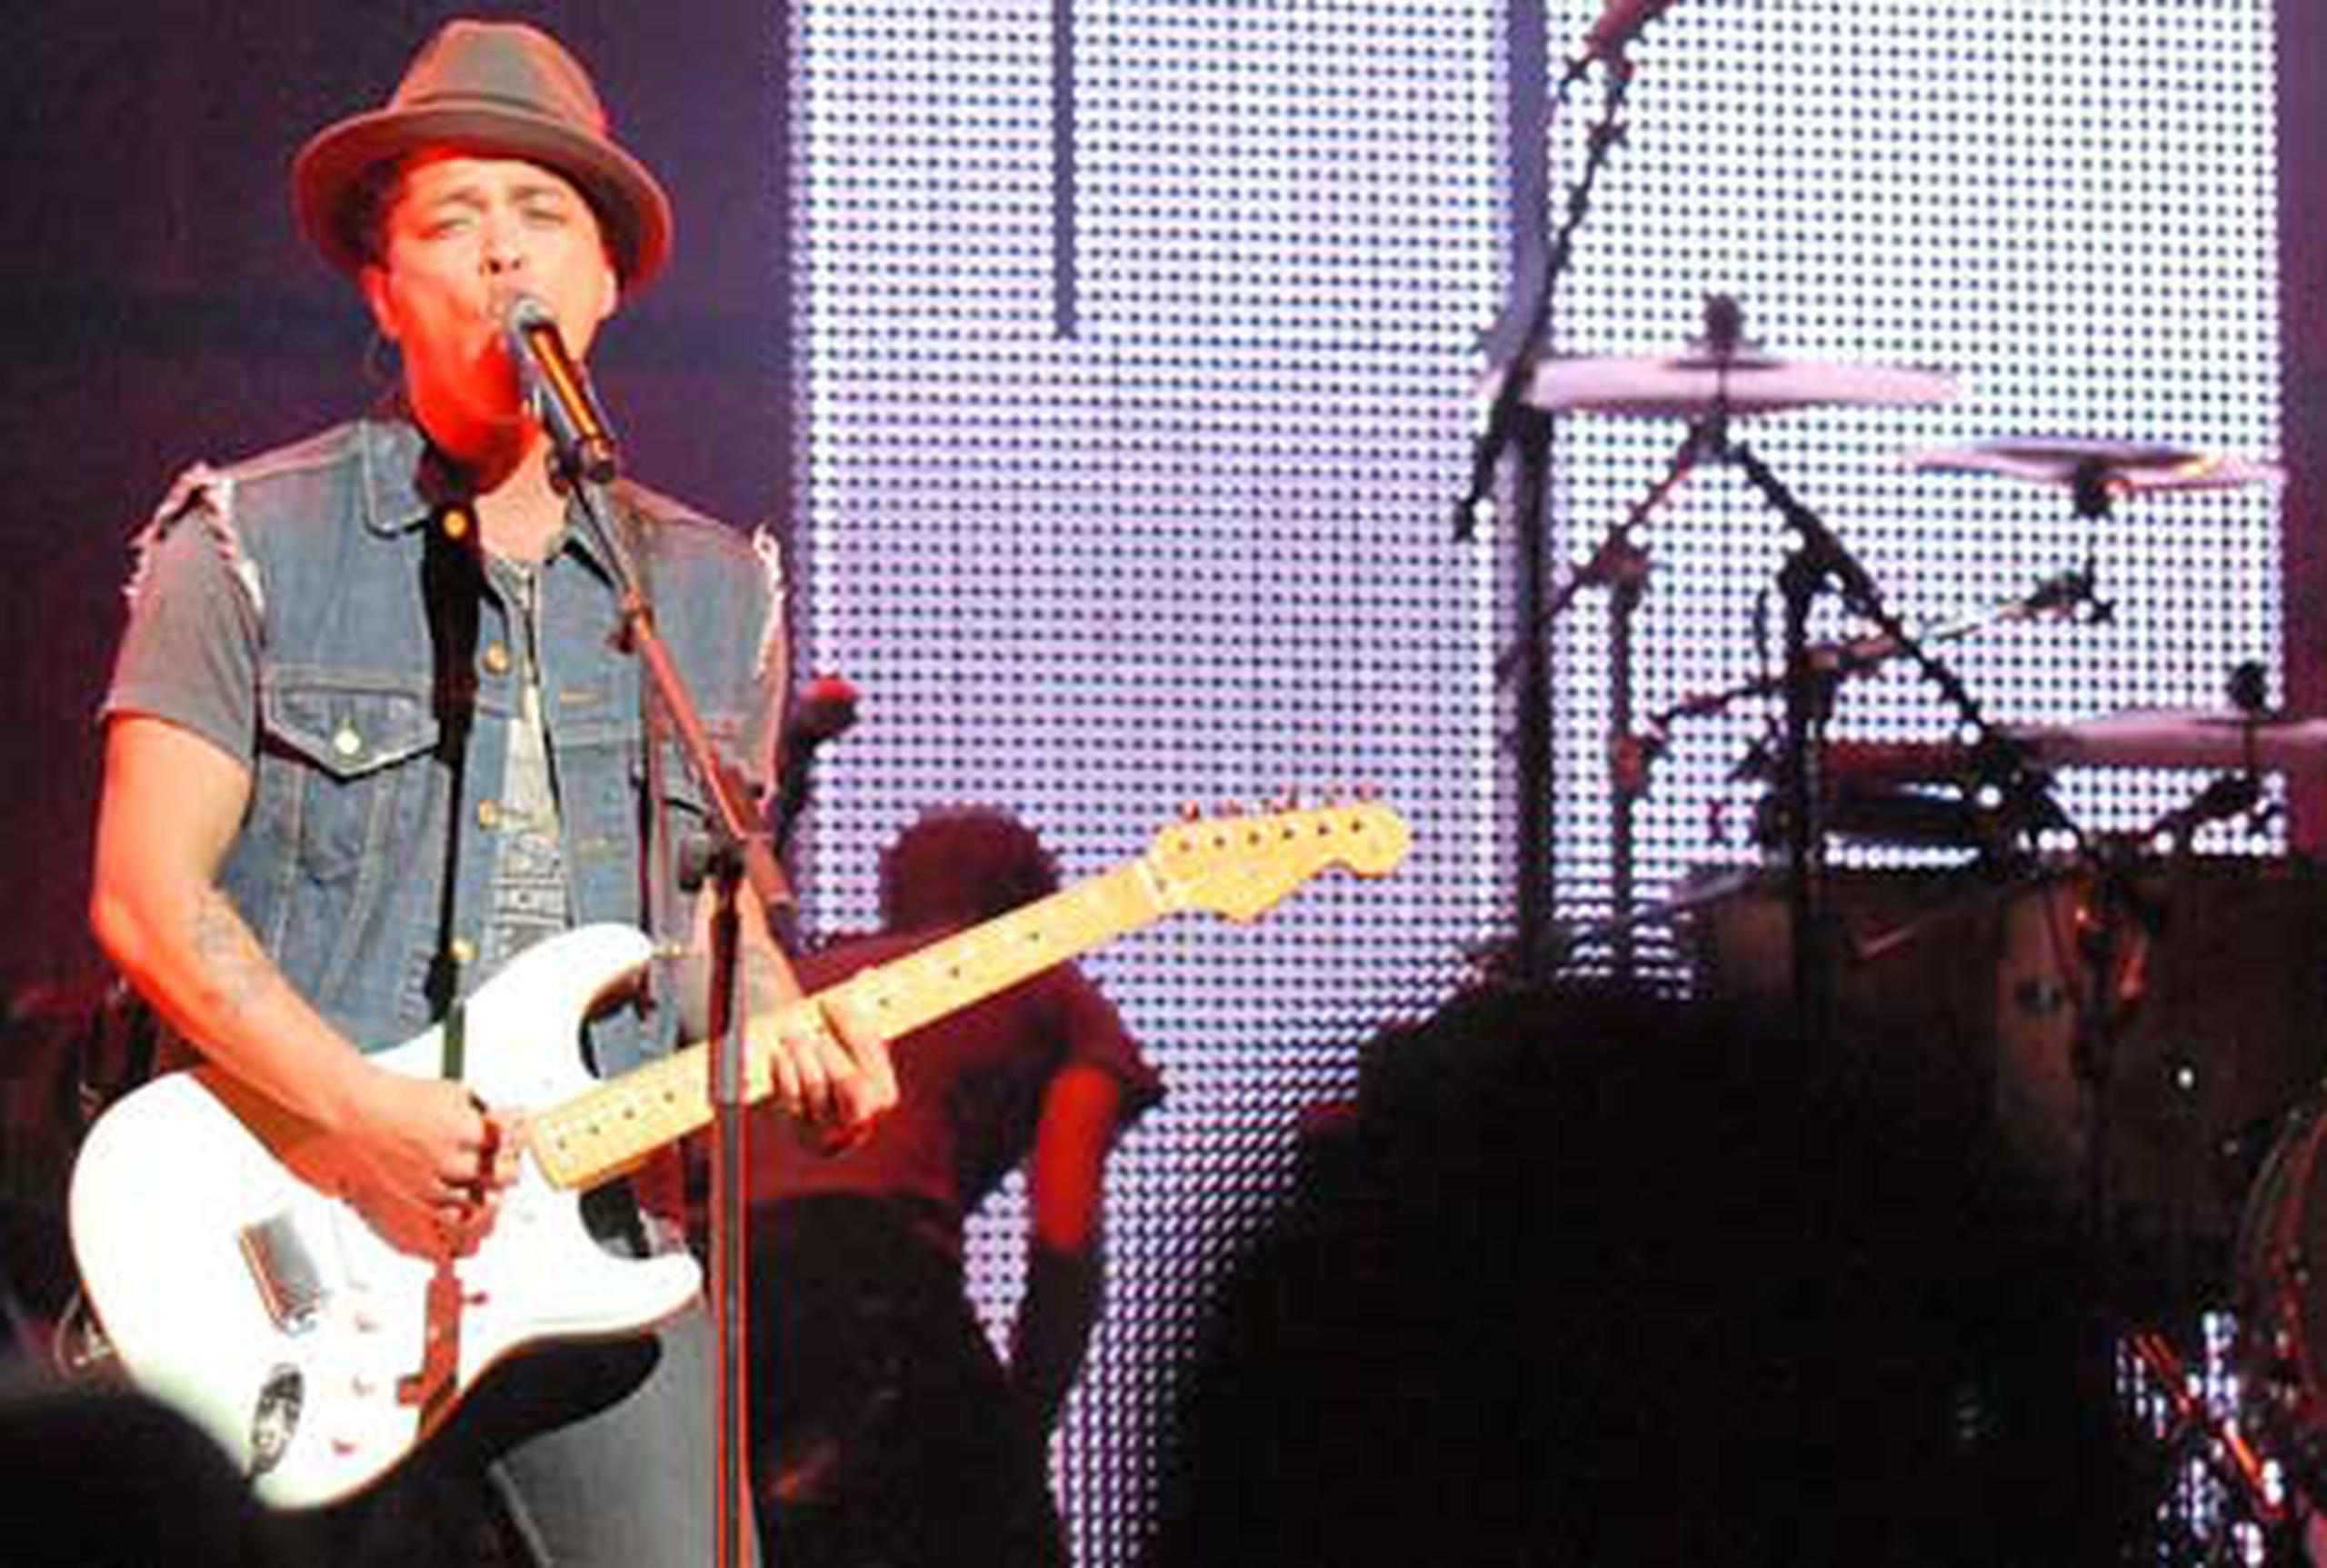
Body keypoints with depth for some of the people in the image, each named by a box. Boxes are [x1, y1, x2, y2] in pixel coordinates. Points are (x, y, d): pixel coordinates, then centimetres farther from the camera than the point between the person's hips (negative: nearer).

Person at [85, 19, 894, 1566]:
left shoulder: (712, 590, 15)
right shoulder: (251, 547, 2)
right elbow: (147, 893, -4)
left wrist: (788, 1042, -2)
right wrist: (357, 1110, -17)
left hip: (605, 1241, 3)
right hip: (308, 1256, -3)